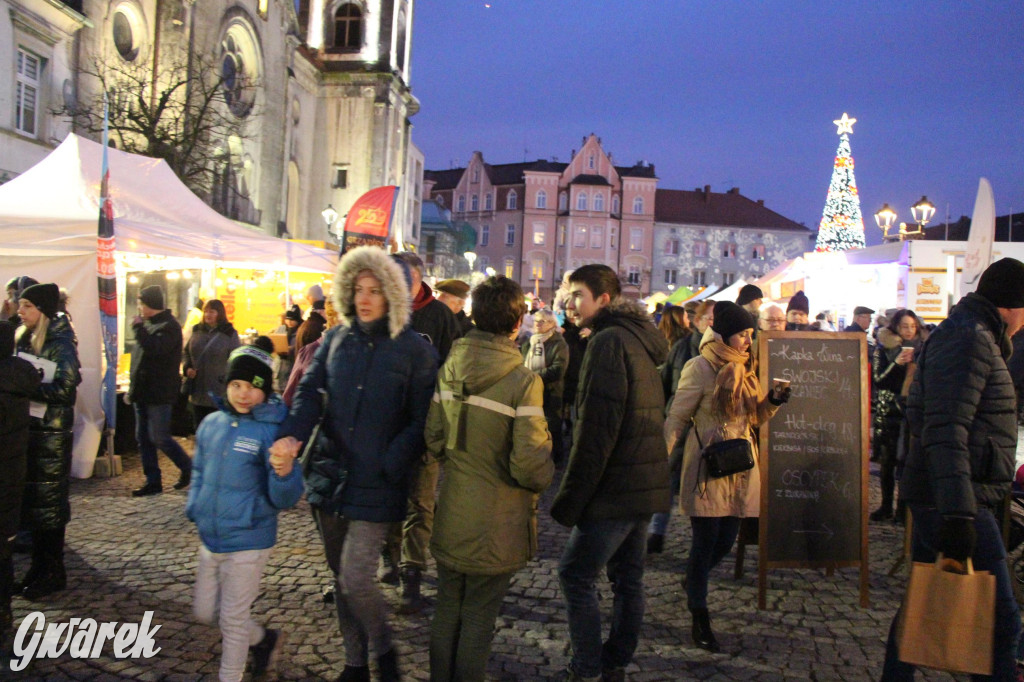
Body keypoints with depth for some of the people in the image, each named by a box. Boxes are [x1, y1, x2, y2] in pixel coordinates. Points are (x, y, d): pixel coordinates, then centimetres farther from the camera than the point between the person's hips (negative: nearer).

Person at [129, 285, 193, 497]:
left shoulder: (169, 326, -12)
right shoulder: (148, 324, 16)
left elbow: (156, 349, -30)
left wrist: (138, 328, -20)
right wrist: (134, 388, 19)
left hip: (160, 393, -9)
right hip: (144, 392, 9)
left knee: (159, 437, -7)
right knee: (143, 438, 8)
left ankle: (187, 467, 13)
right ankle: (153, 481, 14)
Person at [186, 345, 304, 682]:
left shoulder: (271, 430, -19)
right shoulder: (212, 423, -2)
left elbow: (284, 499, -22)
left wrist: (285, 473, -42)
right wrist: (194, 507, 5)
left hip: (247, 542, -6)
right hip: (210, 538, 7)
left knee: (233, 619, 8)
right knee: (205, 611, 21)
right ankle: (265, 639, 43)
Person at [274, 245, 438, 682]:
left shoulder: (414, 350, -6)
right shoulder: (336, 339, 8)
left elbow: (420, 421, -8)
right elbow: (310, 391, 0)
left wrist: (389, 466, -19)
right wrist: (292, 433, -19)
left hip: (375, 484, -5)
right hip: (329, 476, 5)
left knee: (355, 579, -9)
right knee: (342, 576, 16)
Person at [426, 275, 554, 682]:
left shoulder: (450, 369, -3)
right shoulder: (523, 381, -20)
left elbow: (434, 438, 2)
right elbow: (529, 464, -22)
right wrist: (544, 478, -1)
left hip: (451, 518, 5)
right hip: (496, 526, -5)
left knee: (447, 611, 20)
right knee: (478, 618, 12)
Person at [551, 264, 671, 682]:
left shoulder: (609, 341, -15)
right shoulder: (640, 339, 14)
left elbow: (596, 429, -21)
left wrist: (569, 499, -16)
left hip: (616, 488, -9)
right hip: (647, 486, 9)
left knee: (576, 576, 0)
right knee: (627, 577, 15)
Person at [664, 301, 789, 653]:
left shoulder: (744, 369, 11)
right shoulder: (700, 368, -10)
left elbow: (755, 417, 18)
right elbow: (677, 417, -8)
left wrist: (772, 401, -1)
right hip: (707, 465, -6)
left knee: (727, 539, 11)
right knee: (706, 540, -1)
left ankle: (694, 582, 40)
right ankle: (700, 618, 12)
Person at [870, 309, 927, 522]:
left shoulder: (922, 348, 8)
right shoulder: (884, 349, 5)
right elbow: (878, 380, -3)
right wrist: (896, 363, -17)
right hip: (889, 413, 0)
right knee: (887, 461, 3)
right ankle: (886, 506, 13)